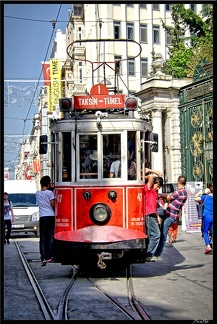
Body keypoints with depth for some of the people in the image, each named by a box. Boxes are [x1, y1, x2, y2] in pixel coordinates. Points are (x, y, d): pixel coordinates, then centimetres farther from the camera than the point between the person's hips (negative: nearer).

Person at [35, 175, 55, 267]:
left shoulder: (37, 193, 7)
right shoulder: (50, 192, -5)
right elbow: (53, 204, -6)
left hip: (42, 217, 2)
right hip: (51, 216, -2)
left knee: (42, 238, 1)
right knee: (50, 237, 6)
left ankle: (43, 258, -9)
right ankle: (49, 257, 7)